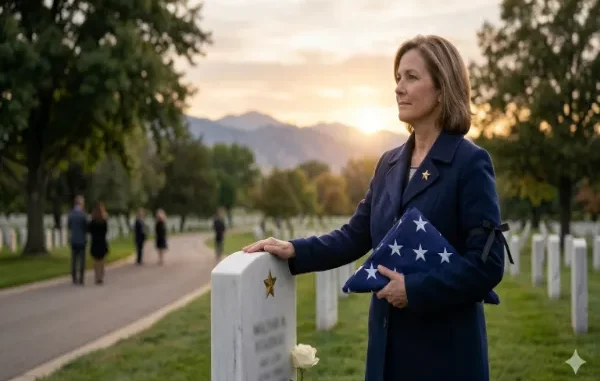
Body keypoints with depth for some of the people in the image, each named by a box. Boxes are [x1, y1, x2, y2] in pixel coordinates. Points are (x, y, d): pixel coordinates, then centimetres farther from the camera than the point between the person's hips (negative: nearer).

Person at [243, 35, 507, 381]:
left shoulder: (470, 163, -11)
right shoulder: (389, 163, 10)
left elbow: (487, 265, -16)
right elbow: (355, 236, 12)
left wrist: (414, 289, -19)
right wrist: (294, 251, 0)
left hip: (445, 349, -6)